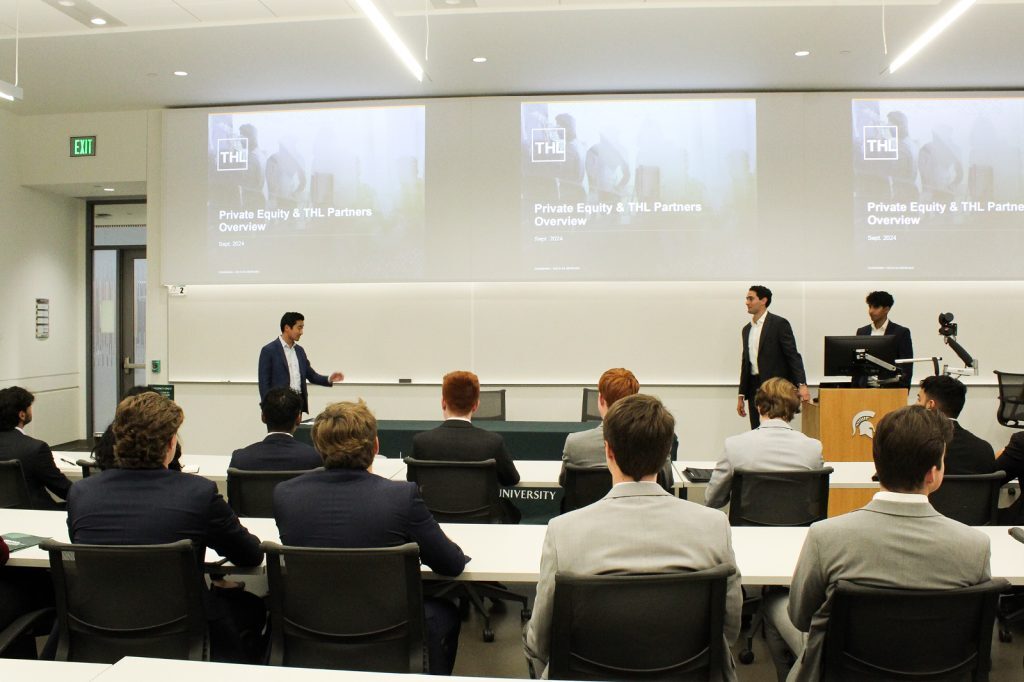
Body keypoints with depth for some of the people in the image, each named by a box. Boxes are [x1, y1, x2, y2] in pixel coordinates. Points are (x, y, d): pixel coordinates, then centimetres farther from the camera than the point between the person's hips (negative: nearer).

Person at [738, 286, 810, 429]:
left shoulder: (779, 324, -5)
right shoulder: (746, 329, 16)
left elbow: (793, 355, -10)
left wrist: (802, 385, -21)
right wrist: (741, 396, 17)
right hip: (754, 389, 6)